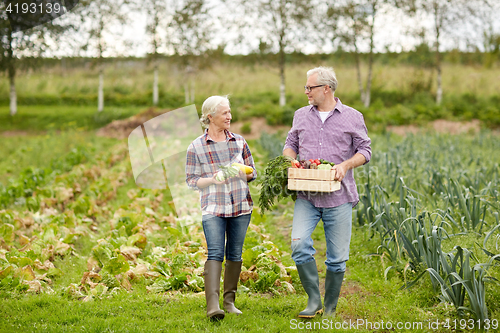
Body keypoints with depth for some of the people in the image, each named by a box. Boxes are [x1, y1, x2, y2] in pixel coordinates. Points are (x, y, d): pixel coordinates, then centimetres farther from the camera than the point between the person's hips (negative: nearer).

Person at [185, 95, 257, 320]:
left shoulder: (239, 141, 8)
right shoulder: (196, 147, -1)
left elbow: (252, 171, 14)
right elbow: (191, 180, 2)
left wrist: (243, 173, -10)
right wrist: (213, 179, -16)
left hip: (241, 206, 4)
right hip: (213, 208, -3)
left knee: (235, 255, 7)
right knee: (215, 253, -15)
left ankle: (229, 301, 19)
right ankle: (212, 305, -22)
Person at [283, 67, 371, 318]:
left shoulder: (352, 117, 4)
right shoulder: (301, 115, 13)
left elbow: (365, 151, 4)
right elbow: (291, 144, 19)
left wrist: (345, 165, -14)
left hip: (338, 197, -2)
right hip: (306, 196, 2)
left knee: (337, 257, 2)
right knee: (299, 243, -19)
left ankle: (330, 307, 18)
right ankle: (314, 301, -8)